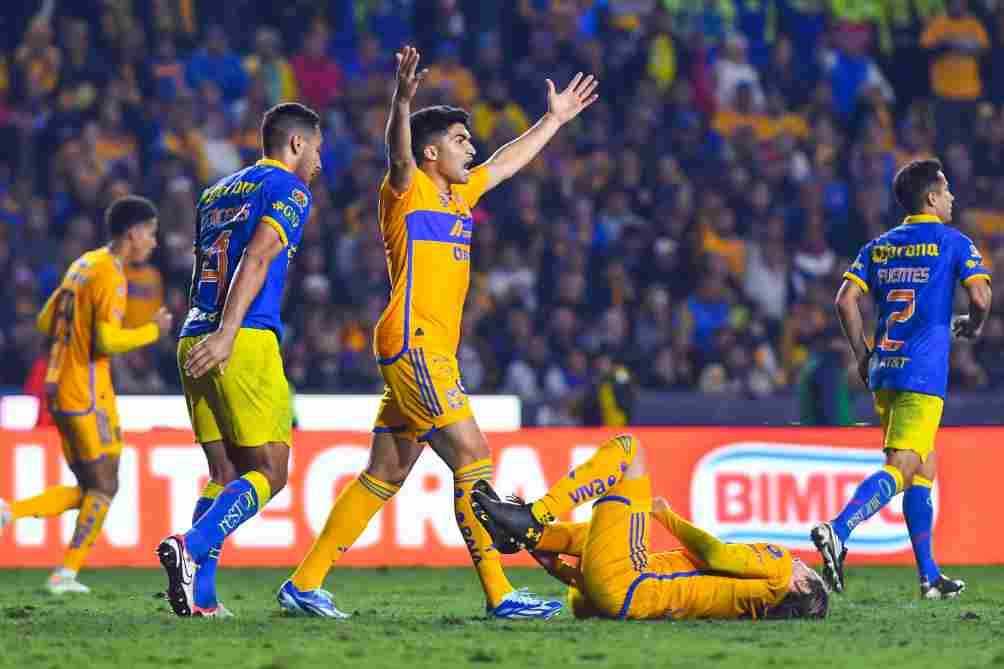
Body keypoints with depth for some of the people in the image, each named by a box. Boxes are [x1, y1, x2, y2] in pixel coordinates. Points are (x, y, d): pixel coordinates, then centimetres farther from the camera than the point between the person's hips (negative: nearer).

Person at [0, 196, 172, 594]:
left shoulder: (84, 265, 14)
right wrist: (152, 331, -8)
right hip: (88, 395, -9)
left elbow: (45, 323, 19)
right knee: (104, 487, 0)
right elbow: (106, 341, -22)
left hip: (61, 392, 9)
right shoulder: (110, 275, -14)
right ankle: (67, 574, -3)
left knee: (88, 490, 13)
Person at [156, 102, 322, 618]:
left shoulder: (217, 193, 25)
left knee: (225, 474, 9)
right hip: (246, 342, -8)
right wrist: (226, 336, -23)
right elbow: (255, 260, -14)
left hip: (194, 339, 8)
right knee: (269, 472, -4)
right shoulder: (289, 190, 0)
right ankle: (191, 546, -26)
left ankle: (200, 596, -3)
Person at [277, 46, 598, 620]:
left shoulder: (462, 194, 19)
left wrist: (555, 119, 44)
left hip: (431, 351, 9)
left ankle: (305, 583, 10)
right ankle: (499, 593, -16)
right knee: (474, 457, -13)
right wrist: (402, 103, -45)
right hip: (413, 342, -9)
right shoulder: (409, 190, -5)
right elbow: (398, 153, -26)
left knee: (385, 476, 8)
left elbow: (508, 161, 35)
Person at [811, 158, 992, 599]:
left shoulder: (878, 247, 14)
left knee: (923, 468, 15)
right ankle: (837, 531, -35)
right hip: (924, 372, -7)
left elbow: (845, 300, 5)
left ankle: (930, 576, 15)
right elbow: (980, 298, -10)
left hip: (883, 369, 7)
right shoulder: (953, 243, -1)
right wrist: (971, 327, 11)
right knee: (901, 468, -13)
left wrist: (861, 354, 13)